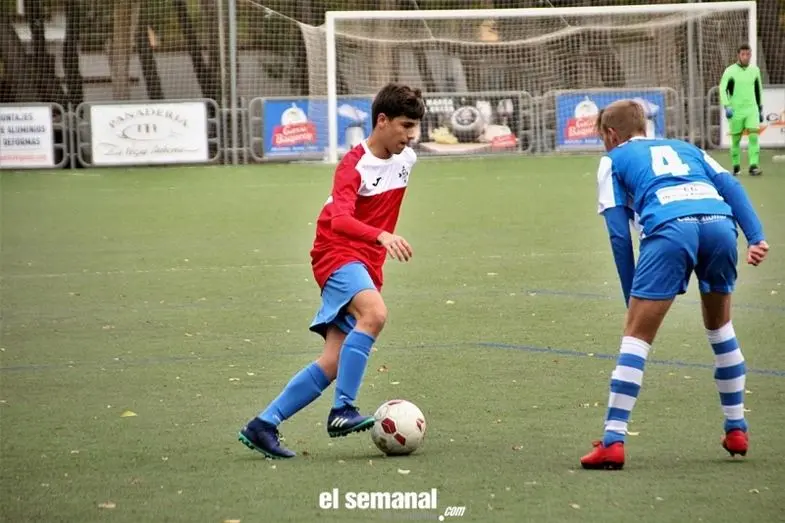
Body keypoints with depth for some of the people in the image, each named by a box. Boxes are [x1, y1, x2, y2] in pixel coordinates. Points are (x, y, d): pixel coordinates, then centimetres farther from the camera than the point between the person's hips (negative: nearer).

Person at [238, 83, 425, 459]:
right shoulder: (354, 165, -15)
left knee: (333, 364, -3)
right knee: (374, 314, -36)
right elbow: (340, 220, -32)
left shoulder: (406, 159, 8)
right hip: (338, 255, -7)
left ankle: (263, 426, 1)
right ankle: (342, 411, -34)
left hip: (367, 266, 7)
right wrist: (382, 236, -48)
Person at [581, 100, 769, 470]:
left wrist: (632, 297, 18)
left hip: (669, 229, -4)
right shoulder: (686, 149, 37)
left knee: (636, 335, 1)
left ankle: (613, 442, -7)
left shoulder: (613, 160, 26)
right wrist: (756, 237, 6)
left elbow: (619, 234, 15)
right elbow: (731, 187, 18)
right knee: (719, 326, 26)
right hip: (720, 224, 4)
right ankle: (736, 431, 29)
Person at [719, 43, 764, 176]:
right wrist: (727, 106, -25)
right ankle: (736, 167, 19)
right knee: (736, 140, 5)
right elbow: (722, 89, -12)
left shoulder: (755, 70, 8)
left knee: (754, 136, -14)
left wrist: (760, 109, 19)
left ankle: (754, 166, -18)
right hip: (736, 110, -2)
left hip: (751, 109, 2)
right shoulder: (730, 71, -5)